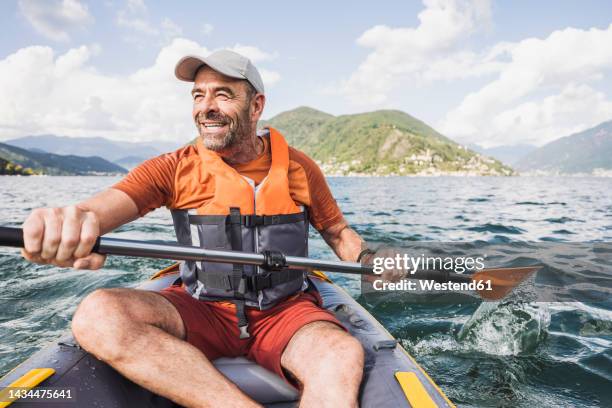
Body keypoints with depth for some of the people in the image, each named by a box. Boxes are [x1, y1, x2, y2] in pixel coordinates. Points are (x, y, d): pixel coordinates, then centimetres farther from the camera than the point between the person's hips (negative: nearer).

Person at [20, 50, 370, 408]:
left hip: (285, 310, 0)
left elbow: (338, 232, 13)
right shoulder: (175, 169, -3)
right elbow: (107, 205, -20)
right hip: (203, 311, 2)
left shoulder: (299, 167, 1)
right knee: (98, 314, -26)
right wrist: (68, 223, -43)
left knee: (345, 357, -32)